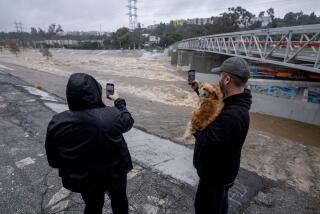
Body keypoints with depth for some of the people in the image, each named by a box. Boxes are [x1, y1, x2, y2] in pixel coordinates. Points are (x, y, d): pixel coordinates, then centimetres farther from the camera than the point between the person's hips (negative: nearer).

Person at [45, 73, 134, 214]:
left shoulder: (57, 123, -21)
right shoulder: (112, 115, -29)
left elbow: (52, 158, -7)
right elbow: (128, 121, -6)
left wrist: (68, 171, 12)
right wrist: (119, 101, 8)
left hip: (83, 178, 2)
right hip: (114, 171, -1)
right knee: (119, 199, 28)